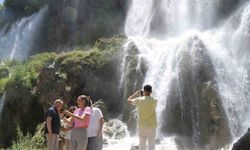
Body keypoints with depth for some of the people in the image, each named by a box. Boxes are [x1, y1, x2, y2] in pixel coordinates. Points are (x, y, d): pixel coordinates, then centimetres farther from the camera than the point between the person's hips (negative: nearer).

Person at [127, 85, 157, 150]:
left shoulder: (139, 100, -7)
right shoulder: (154, 101, -9)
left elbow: (129, 100, 10)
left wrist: (136, 94, 22)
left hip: (142, 127, 2)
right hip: (152, 126, -1)